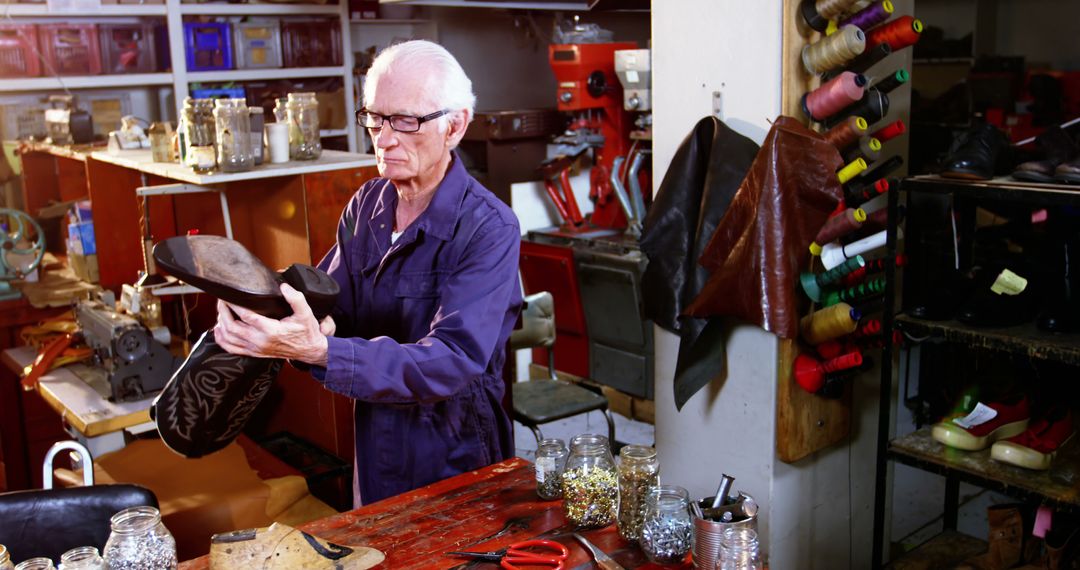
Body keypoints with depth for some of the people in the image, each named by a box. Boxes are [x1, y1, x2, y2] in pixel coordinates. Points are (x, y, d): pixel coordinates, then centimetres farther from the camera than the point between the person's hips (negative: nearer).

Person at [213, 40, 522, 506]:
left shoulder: (489, 229, -22)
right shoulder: (366, 204, -1)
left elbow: (451, 362, -31)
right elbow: (331, 300, 0)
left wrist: (318, 351, -41)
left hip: (456, 460, -6)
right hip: (373, 448, 6)